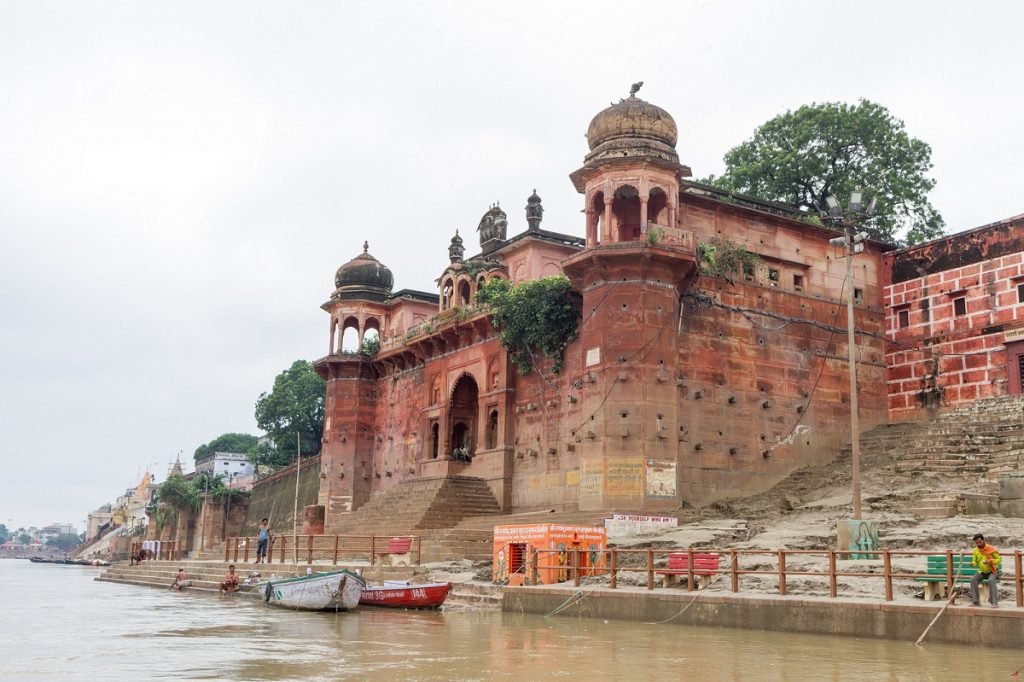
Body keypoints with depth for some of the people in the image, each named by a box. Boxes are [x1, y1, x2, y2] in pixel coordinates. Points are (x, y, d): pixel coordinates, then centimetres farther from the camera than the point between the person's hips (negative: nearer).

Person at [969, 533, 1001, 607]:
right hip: (982, 572, 4)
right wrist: (973, 563, -17)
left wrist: (991, 561, -28)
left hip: (992, 571, -4)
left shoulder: (991, 549, -13)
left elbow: (999, 559, -9)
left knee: (991, 580, -36)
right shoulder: (975, 551, 1)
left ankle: (995, 602, -32)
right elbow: (975, 561, 8)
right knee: (973, 580, -23)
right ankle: (976, 601, -19)